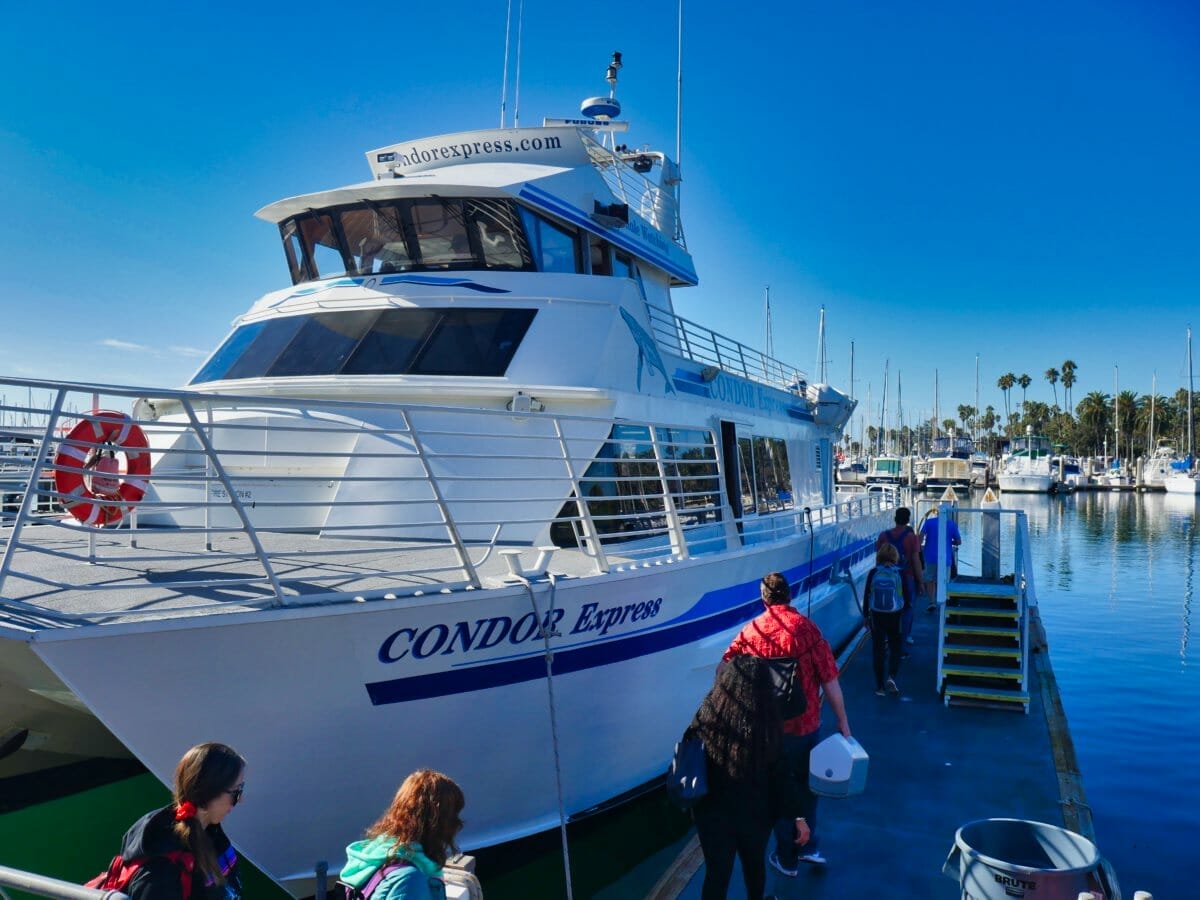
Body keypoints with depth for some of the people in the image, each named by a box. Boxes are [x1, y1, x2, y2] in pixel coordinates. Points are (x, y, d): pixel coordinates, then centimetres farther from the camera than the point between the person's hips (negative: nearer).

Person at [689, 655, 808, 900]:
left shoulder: (706, 721, -22)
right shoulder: (768, 726, -23)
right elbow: (781, 776, -15)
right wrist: (798, 815, -3)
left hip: (713, 813, 0)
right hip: (756, 813, 1)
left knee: (717, 873, 16)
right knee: (754, 864, 28)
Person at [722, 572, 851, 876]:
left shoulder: (750, 631, -6)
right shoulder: (805, 628, -11)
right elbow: (829, 680, -10)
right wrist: (842, 721, 1)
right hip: (806, 724, 0)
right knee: (806, 785, 24)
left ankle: (787, 859, 30)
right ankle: (809, 847, 34)